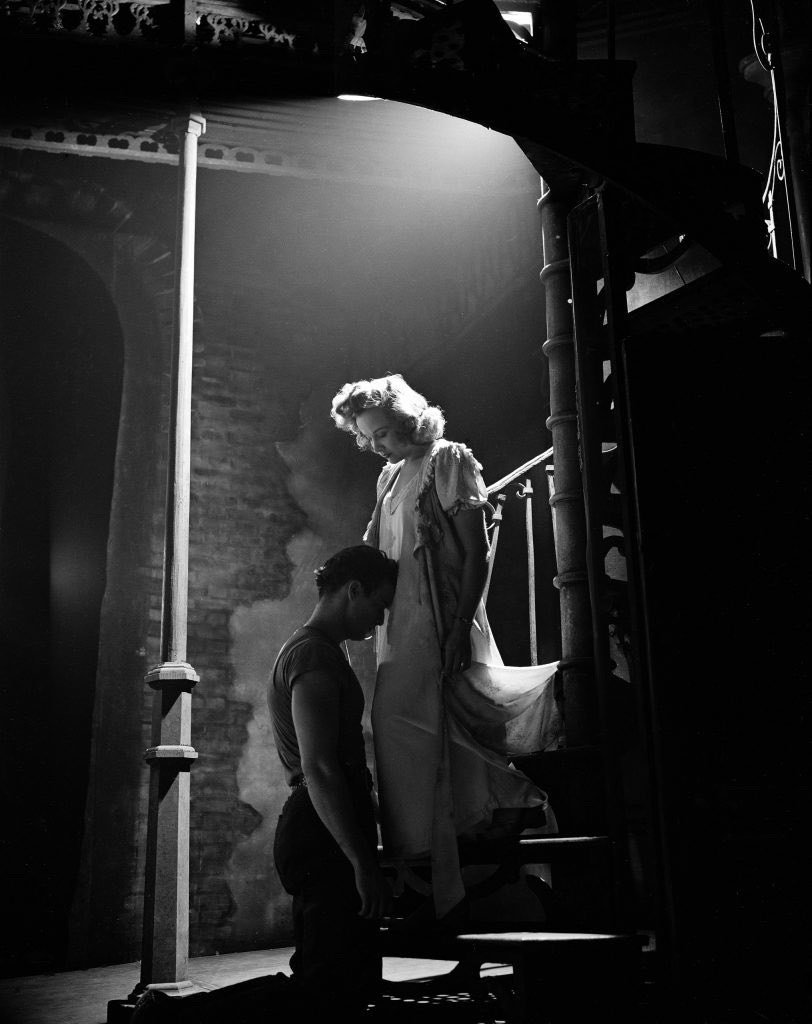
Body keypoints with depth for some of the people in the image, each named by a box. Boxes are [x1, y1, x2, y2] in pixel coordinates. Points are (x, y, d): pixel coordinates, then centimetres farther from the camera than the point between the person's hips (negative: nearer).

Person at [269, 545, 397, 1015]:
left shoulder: (318, 650, 22)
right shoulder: (315, 657, -12)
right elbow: (319, 770, -21)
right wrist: (364, 865, -22)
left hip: (314, 832, 11)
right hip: (326, 836, -11)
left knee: (322, 985, 13)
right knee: (339, 991, -11)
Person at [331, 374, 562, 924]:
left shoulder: (450, 460, -3)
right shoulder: (389, 477, 20)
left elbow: (477, 551, -10)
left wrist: (461, 626, -17)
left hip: (443, 632, -8)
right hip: (400, 635, 8)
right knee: (397, 738, 8)